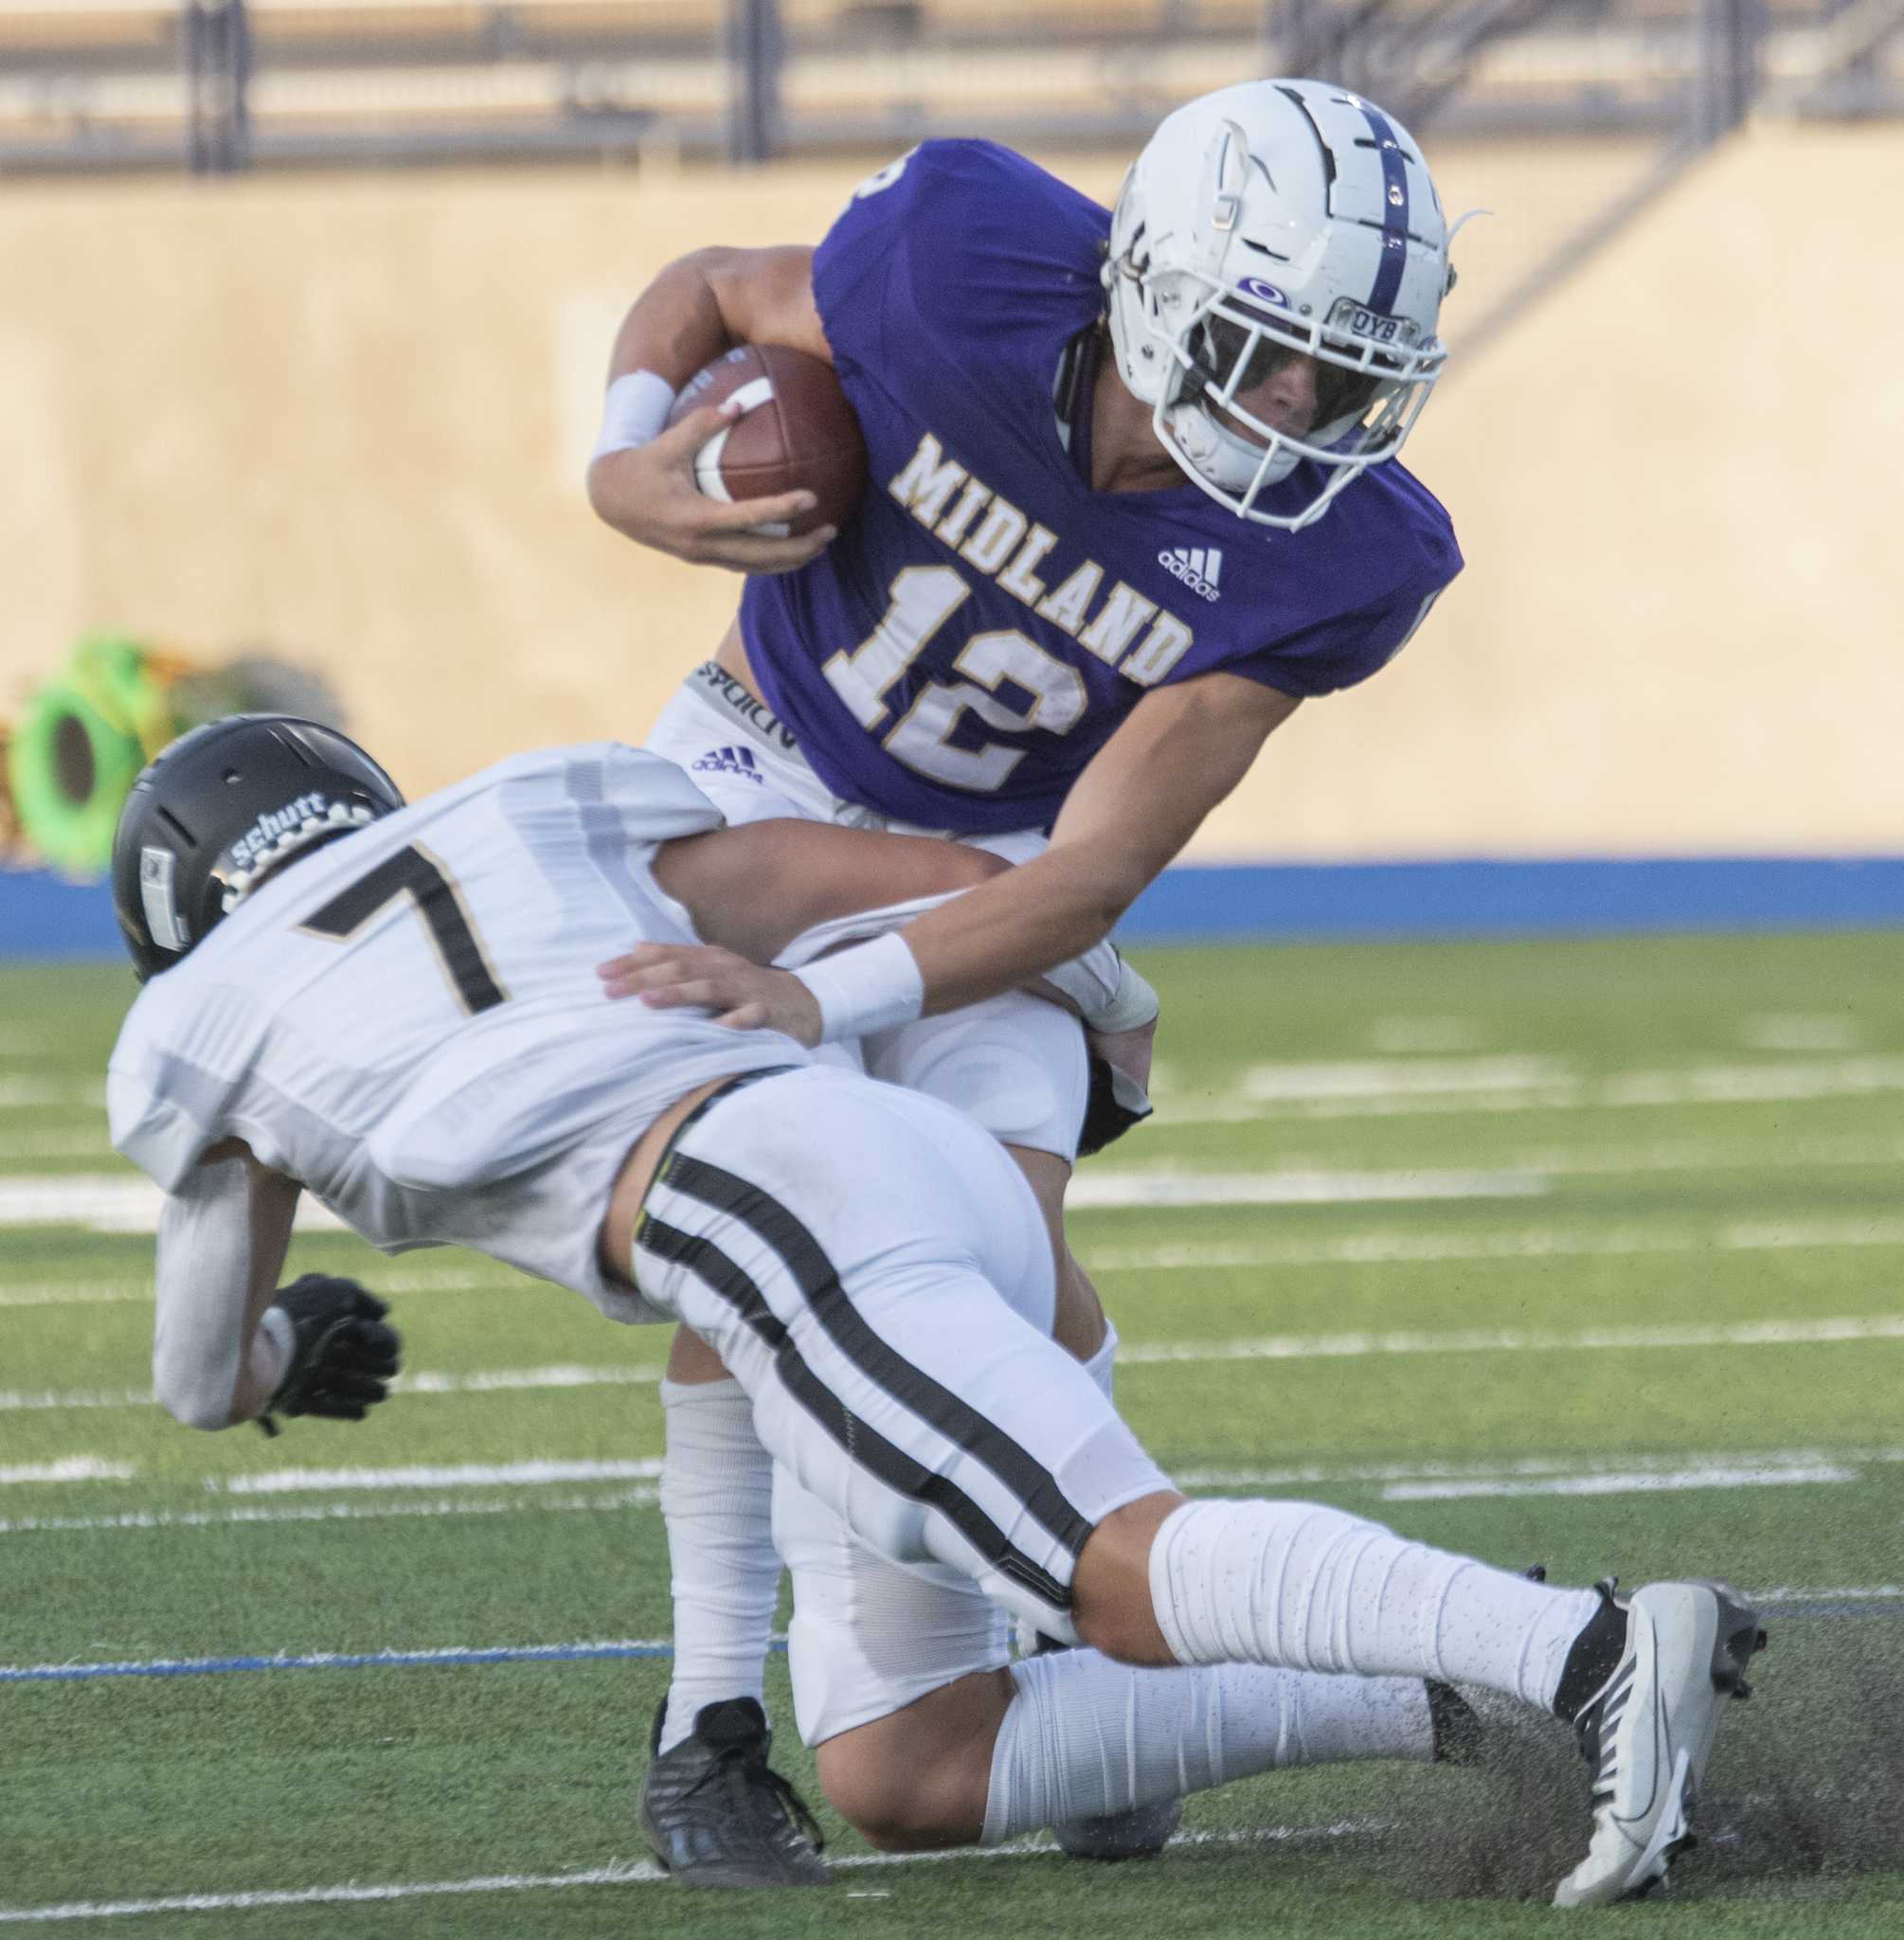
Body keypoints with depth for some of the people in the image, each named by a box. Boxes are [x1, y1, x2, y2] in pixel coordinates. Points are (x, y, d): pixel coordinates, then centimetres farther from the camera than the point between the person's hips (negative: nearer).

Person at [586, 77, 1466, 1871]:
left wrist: (831, 999, -37)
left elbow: (1094, 879, -27)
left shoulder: (1325, 558, -27)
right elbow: (705, 292, -6)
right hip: (764, 777, -1)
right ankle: (713, 1703, -5)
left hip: (989, 864, 1)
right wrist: (625, 460, -26)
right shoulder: (968, 271, -30)